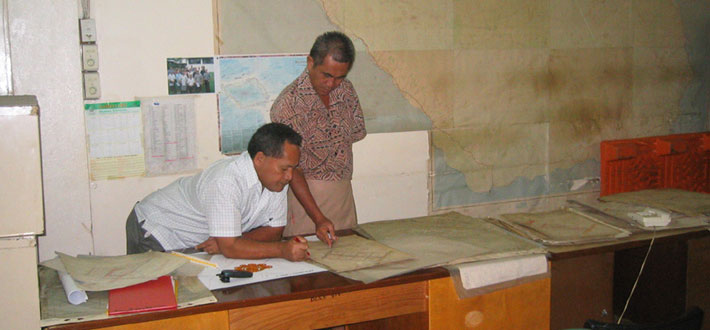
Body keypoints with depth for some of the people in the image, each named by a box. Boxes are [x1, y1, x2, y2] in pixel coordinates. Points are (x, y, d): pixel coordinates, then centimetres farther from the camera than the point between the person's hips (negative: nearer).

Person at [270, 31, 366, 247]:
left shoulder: (346, 90, 2)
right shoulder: (289, 104, -18)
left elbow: (358, 133, 15)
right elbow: (292, 169, -20)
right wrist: (318, 218, -28)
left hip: (343, 190, 6)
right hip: (305, 192, -6)